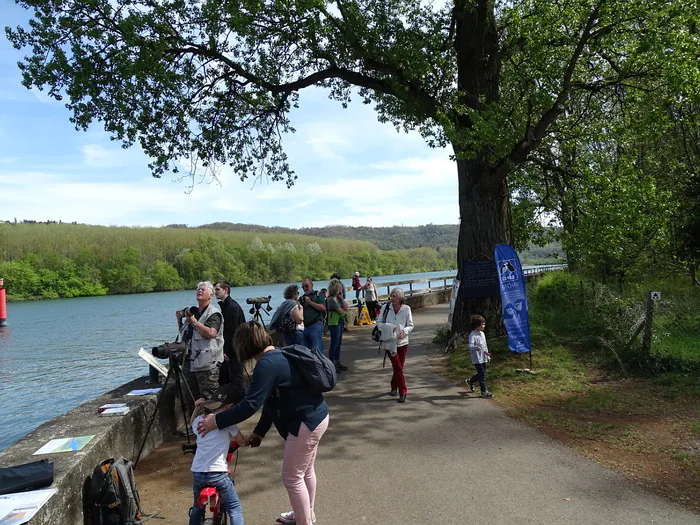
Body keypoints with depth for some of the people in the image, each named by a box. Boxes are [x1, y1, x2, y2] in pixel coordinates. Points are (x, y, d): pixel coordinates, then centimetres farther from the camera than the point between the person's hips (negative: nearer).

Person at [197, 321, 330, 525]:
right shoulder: (277, 356, 11)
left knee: (292, 478, 4)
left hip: (306, 422, -11)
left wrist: (217, 420, -19)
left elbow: (250, 404, -27)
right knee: (306, 471, 26)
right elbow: (272, 399, 15)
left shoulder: (267, 364, -21)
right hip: (316, 415, 11)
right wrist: (260, 431, 17)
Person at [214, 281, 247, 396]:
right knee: (223, 378, 13)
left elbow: (232, 332, -20)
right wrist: (225, 350, 12)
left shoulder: (233, 307, -16)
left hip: (233, 351, -10)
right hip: (228, 351, 10)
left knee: (236, 379, -4)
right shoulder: (225, 306, 15)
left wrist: (227, 351, -18)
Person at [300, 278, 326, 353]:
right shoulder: (301, 298, 18)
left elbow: (323, 308, -8)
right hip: (304, 326, 6)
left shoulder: (318, 295, 5)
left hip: (316, 325, -6)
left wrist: (310, 302, -10)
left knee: (317, 348, -10)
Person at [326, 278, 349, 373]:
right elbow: (341, 311, -17)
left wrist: (341, 298, -1)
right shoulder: (331, 299, -15)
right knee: (334, 344, -4)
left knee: (338, 343, 15)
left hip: (340, 322, 9)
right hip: (334, 323, -9)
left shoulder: (338, 298, 11)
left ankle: (337, 362, 24)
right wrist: (344, 309, 5)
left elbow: (346, 307, 5)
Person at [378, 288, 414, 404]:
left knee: (398, 367, 11)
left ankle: (394, 387, 33)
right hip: (389, 342, -1)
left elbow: (410, 325, 3)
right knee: (398, 367, -5)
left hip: (402, 342, 1)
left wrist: (404, 331, -17)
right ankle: (402, 392, 1)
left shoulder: (406, 309, -4)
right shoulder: (385, 307, -3)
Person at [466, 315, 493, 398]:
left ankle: (470, 381, 39)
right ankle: (484, 391, 4)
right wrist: (476, 347, -50)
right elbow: (470, 346, -28)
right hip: (477, 359, -9)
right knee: (482, 374, -6)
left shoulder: (482, 334, 12)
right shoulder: (472, 335, -16)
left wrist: (488, 356, 22)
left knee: (481, 373, 16)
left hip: (483, 358, 9)